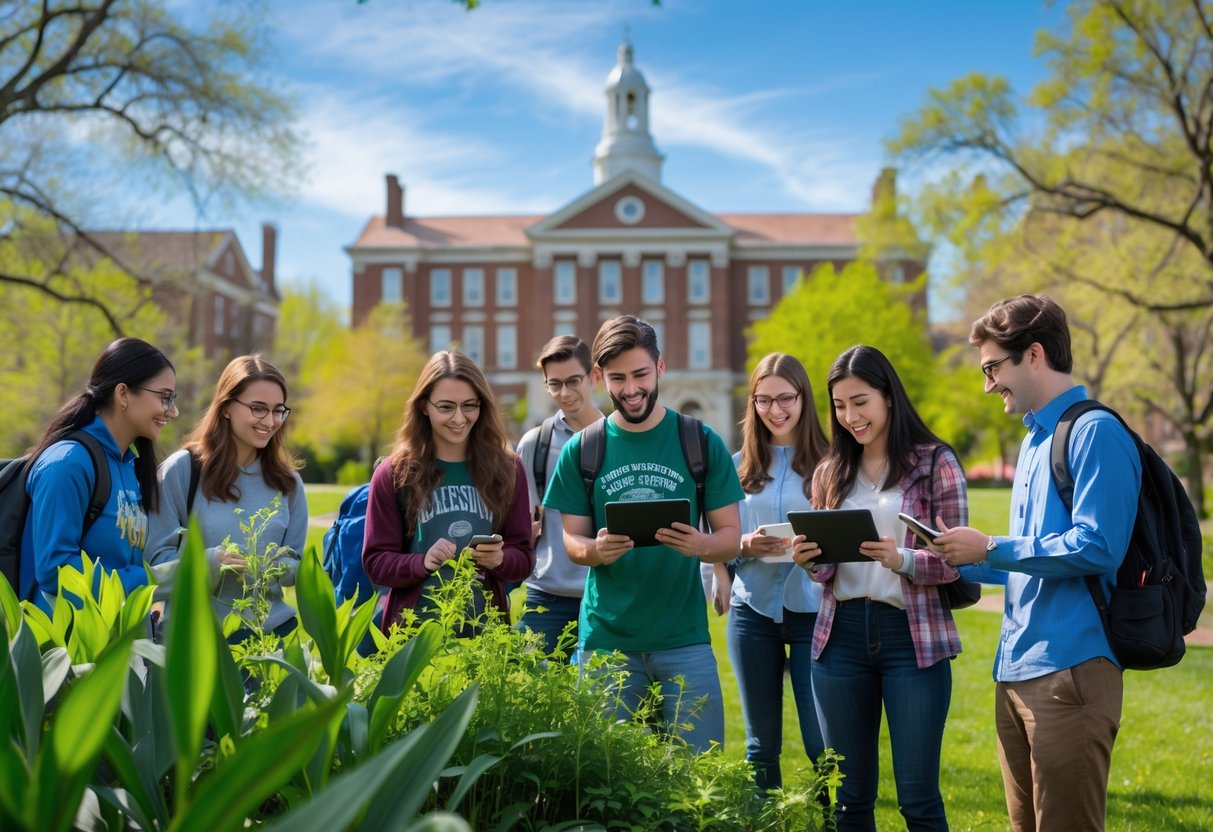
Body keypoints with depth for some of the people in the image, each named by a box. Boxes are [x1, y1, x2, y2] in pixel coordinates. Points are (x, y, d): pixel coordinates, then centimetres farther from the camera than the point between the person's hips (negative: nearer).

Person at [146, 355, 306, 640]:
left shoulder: (287, 481, 6)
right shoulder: (181, 469, -5)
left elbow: (296, 564, 9)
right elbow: (157, 559, -7)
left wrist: (275, 567, -13)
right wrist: (214, 560, -23)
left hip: (269, 627, 3)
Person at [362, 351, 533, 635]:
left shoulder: (507, 469, 2)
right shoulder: (394, 474, -1)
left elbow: (524, 557, 3)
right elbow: (376, 561, -2)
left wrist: (499, 559, -18)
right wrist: (422, 563, -21)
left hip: (486, 631, 1)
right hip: (415, 632, -1)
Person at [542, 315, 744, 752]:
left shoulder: (701, 443, 2)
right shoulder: (581, 450, 4)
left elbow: (731, 535, 3)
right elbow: (572, 539, 7)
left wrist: (699, 544, -20)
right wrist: (596, 550, -17)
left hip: (684, 639, -1)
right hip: (607, 639, 1)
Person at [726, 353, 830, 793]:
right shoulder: (740, 465, 7)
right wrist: (746, 545, -12)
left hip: (811, 609, -3)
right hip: (753, 609, 3)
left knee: (823, 744, -4)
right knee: (761, 742, 11)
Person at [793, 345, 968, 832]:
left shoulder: (935, 463, -1)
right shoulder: (830, 472, 12)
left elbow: (955, 561, -5)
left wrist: (902, 560, -24)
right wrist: (810, 561, -8)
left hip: (912, 637, -4)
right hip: (841, 637, 4)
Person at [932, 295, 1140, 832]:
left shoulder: (1094, 433, -10)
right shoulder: (1035, 439, 18)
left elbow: (1096, 547, -20)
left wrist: (989, 548, -13)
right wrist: (961, 562, 15)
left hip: (1069, 669, -9)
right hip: (1016, 670, 9)